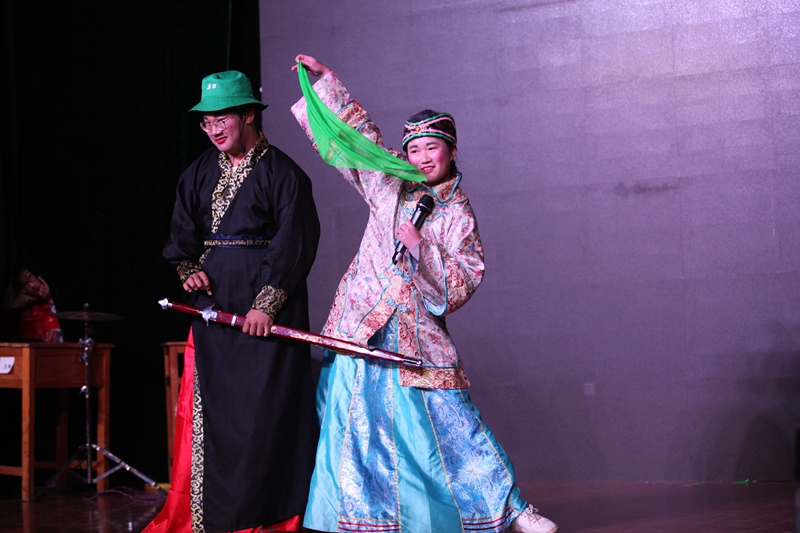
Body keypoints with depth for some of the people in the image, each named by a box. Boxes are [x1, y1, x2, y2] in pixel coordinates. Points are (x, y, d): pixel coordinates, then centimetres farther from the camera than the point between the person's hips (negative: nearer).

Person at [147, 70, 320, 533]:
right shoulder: (199, 174, 14)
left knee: (265, 405, -5)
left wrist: (267, 303, -17)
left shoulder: (283, 173, -5)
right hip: (213, 305, 6)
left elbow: (295, 245, -11)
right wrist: (189, 269, -2)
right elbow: (183, 234, 19)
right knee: (210, 405, 5)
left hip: (266, 311, -6)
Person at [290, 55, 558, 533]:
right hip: (361, 323, 3)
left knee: (450, 420, -4)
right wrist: (326, 78, 15)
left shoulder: (458, 214, 0)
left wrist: (421, 248, -17)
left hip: (417, 332, -3)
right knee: (356, 421, 1)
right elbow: (358, 129, 17)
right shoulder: (390, 182, 9)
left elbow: (466, 278, -7)